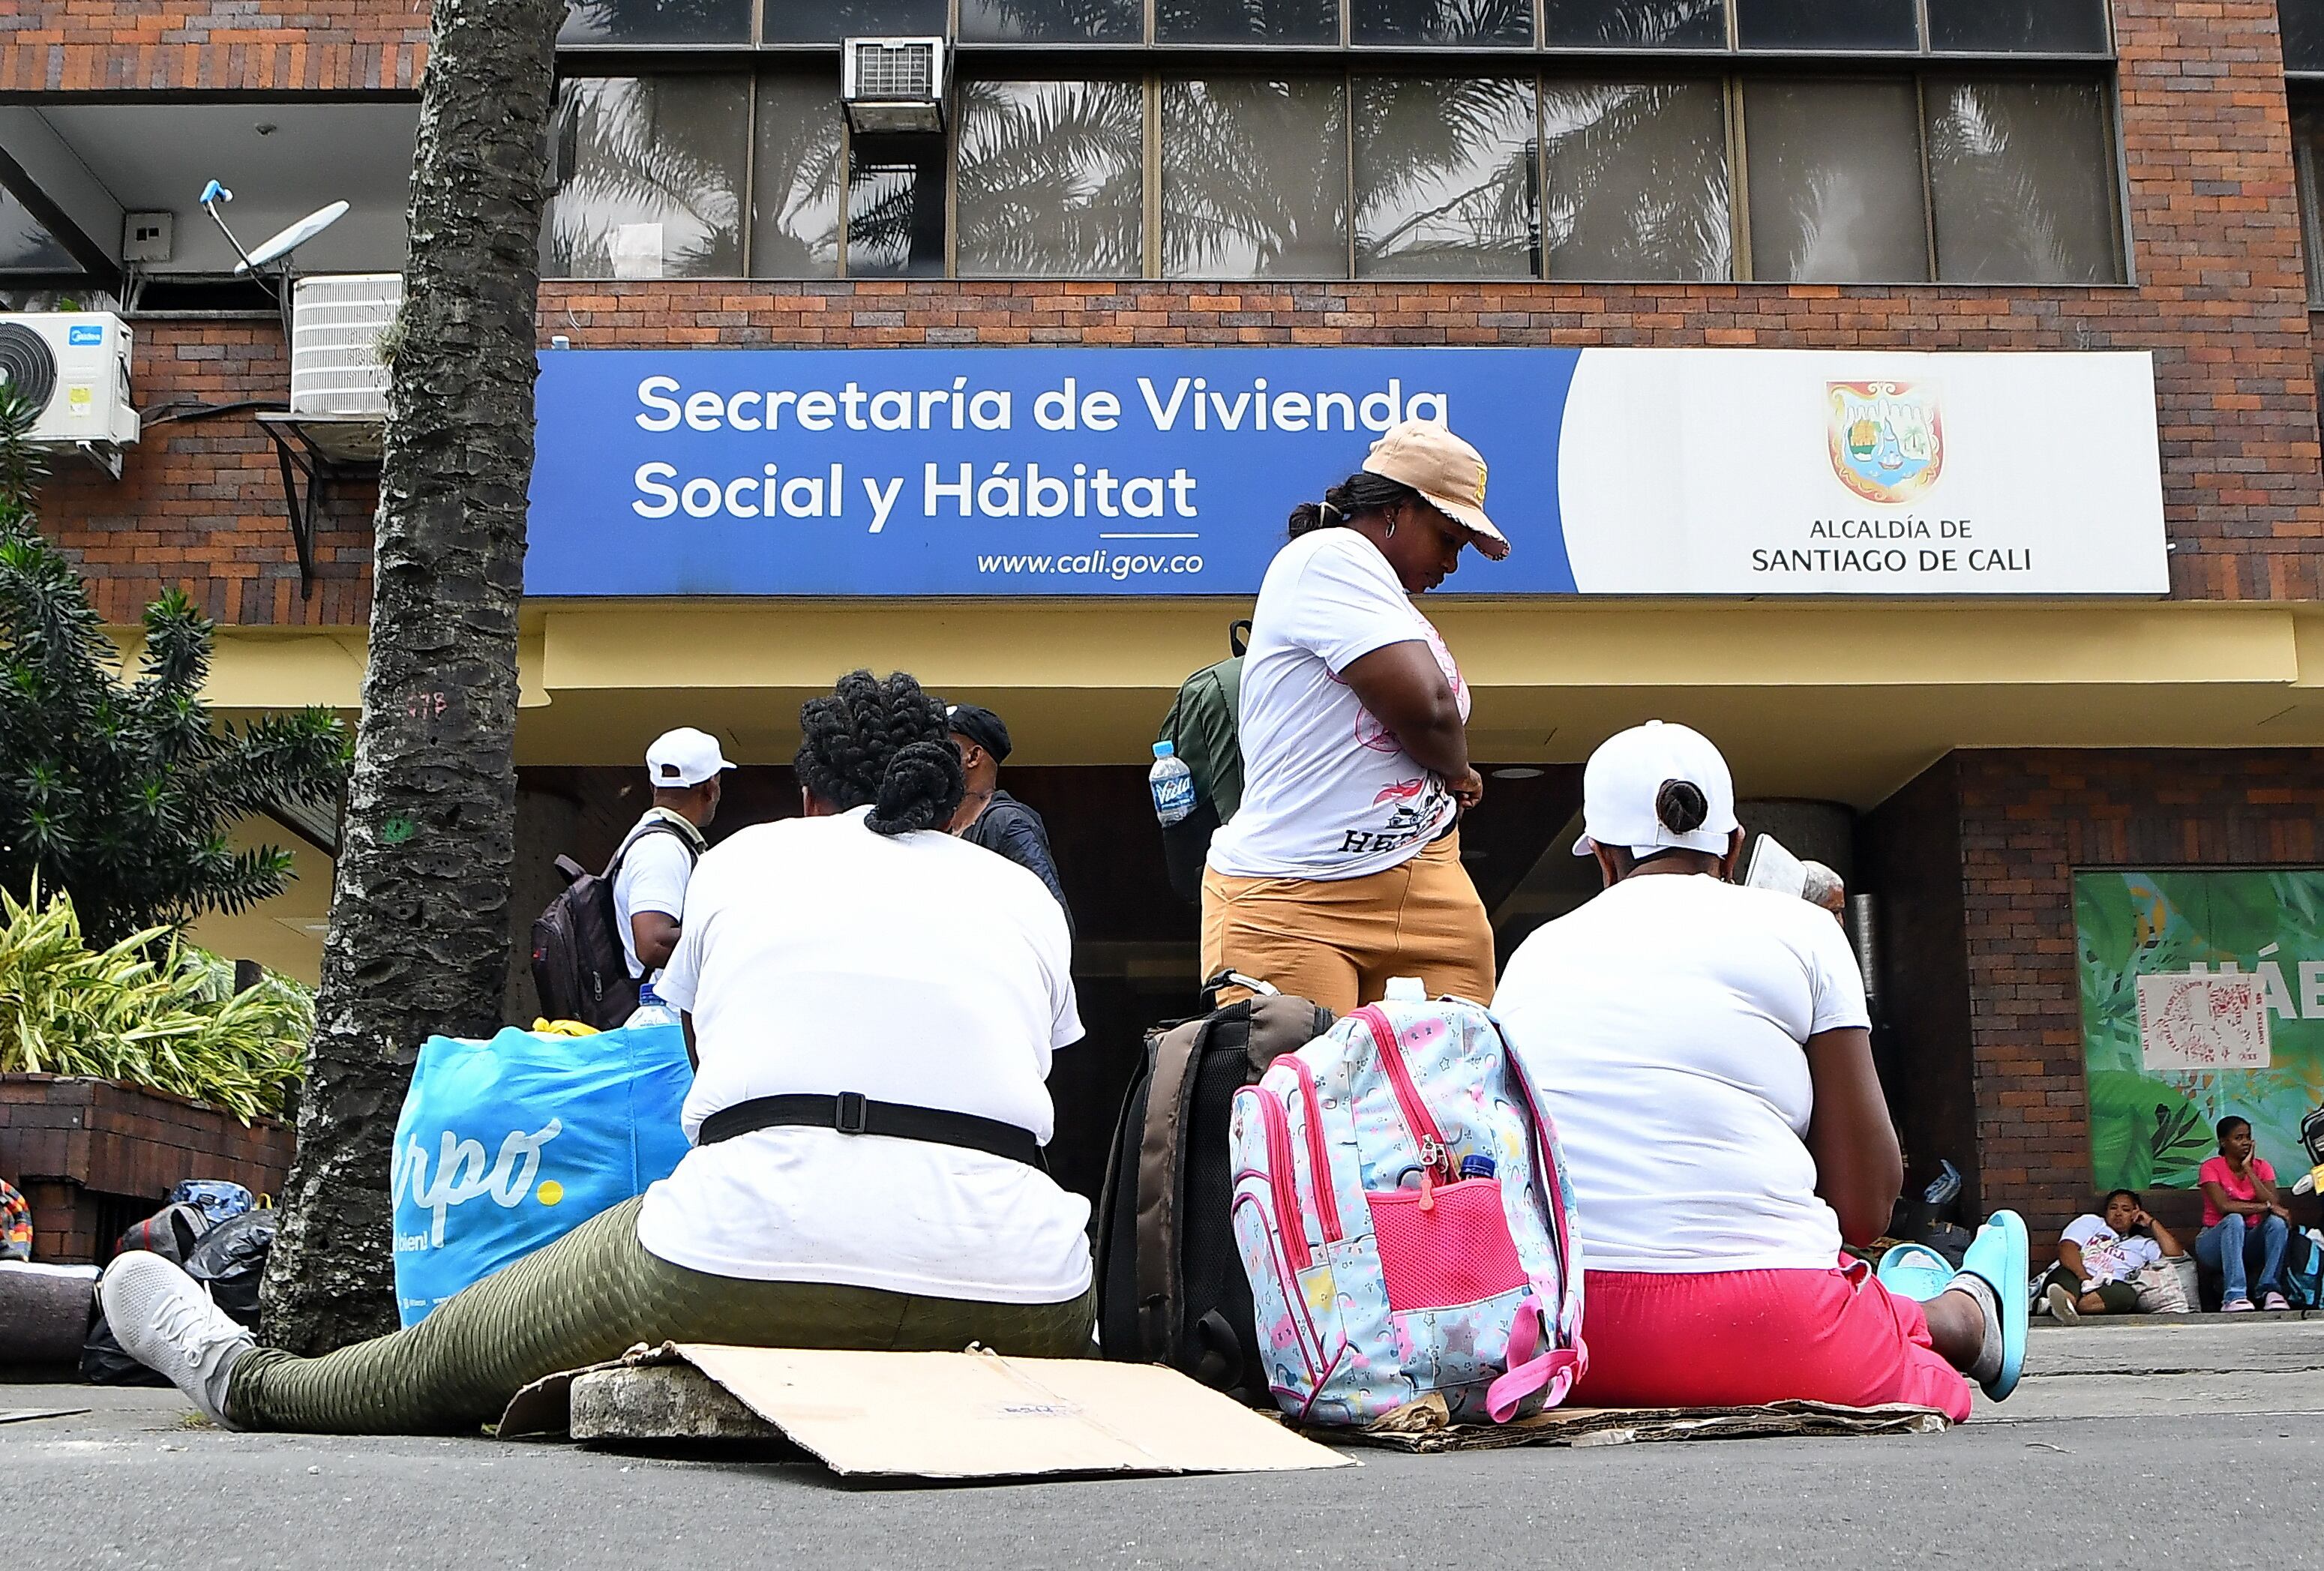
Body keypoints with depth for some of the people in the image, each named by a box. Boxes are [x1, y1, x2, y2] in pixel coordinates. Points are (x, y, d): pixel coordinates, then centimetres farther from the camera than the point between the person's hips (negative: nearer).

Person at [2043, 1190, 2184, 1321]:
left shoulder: (2143, 1245, 33)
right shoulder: (2090, 1222, 28)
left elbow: (2174, 1254, 14)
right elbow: (2067, 1249, 8)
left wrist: (2151, 1222, 21)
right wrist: (2084, 1277, -12)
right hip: (2074, 1277, 0)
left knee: (2126, 1293, -35)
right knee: (2065, 1274, -36)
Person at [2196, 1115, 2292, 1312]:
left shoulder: (2261, 1167, 4)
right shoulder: (2211, 1168, -7)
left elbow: (2276, 1205, -13)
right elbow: (2224, 1206, -24)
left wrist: (2248, 1169, -13)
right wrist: (2266, 1207, -26)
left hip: (2250, 1243, 3)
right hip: (2217, 1243, -3)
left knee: (2278, 1221, -26)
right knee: (2235, 1220, -36)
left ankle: (2270, 1290, -31)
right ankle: (2234, 1296, -44)